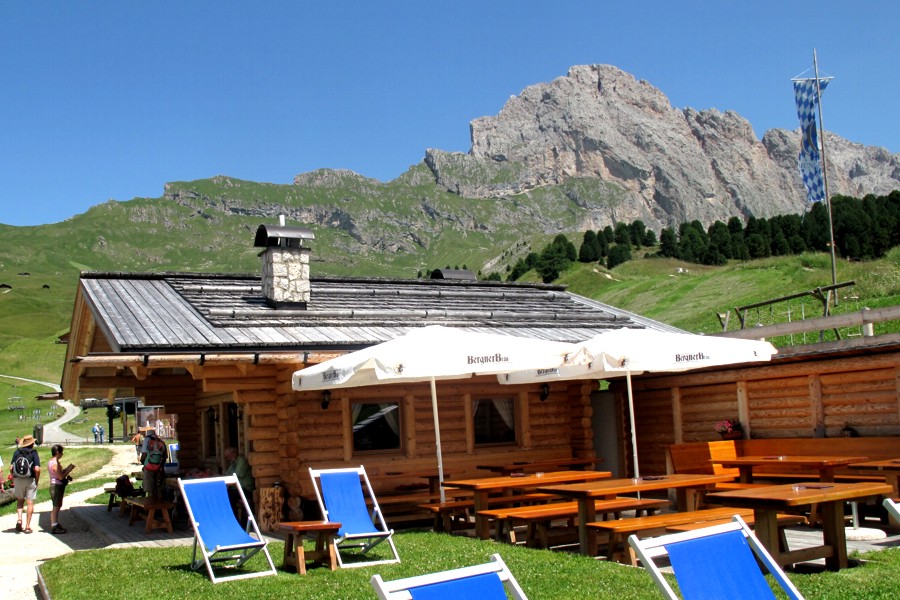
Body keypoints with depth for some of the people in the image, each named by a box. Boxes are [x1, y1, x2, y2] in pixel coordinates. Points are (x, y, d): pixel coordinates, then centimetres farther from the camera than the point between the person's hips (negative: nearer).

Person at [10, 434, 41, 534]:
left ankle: (19, 519, -1)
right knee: (30, 503, 4)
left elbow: (11, 468, -2)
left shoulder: (17, 452, 3)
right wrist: (37, 480, -1)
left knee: (20, 501, 19)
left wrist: (14, 478, 10)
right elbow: (37, 469, -16)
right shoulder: (33, 453, -7)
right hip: (30, 480, -3)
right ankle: (27, 526, 4)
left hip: (18, 480, 3)